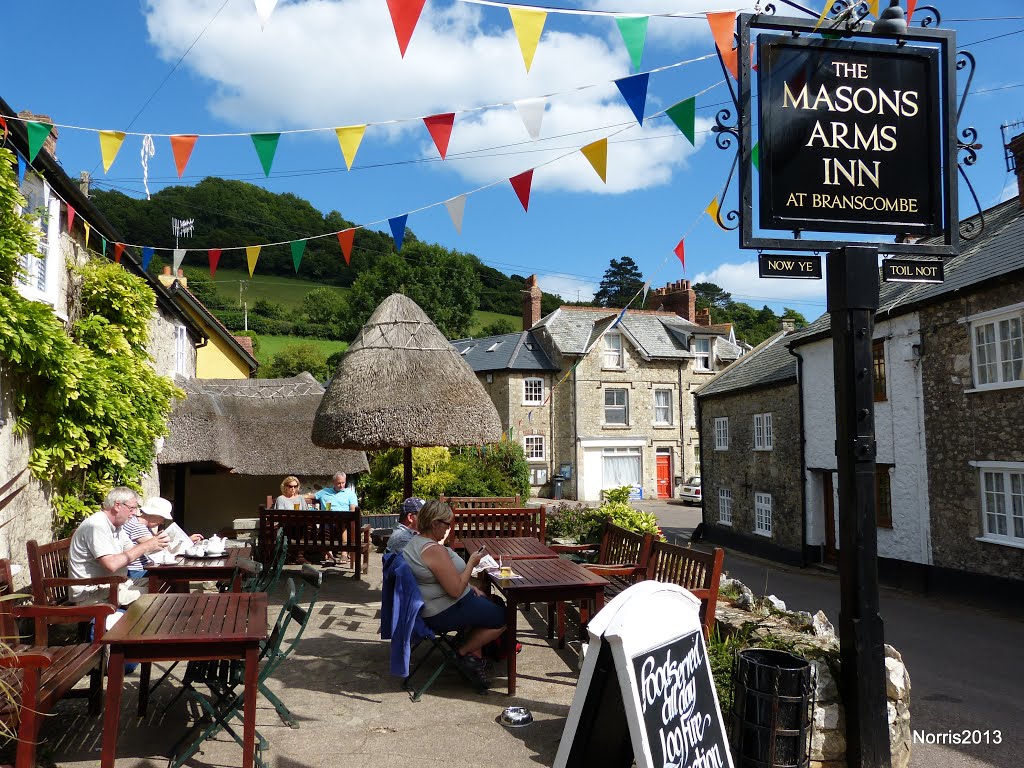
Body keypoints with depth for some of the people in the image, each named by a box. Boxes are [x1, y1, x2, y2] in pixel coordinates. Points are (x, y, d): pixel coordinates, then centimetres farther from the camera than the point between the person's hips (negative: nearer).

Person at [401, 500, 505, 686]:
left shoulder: (416, 541, 5)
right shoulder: (434, 550, -29)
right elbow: (456, 590, -28)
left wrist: (469, 586, 9)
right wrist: (471, 563, -16)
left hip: (428, 606, 11)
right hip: (443, 613, -11)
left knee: (487, 603, 26)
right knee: (502, 618, -3)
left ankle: (475, 656, 20)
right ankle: (463, 653, 10)